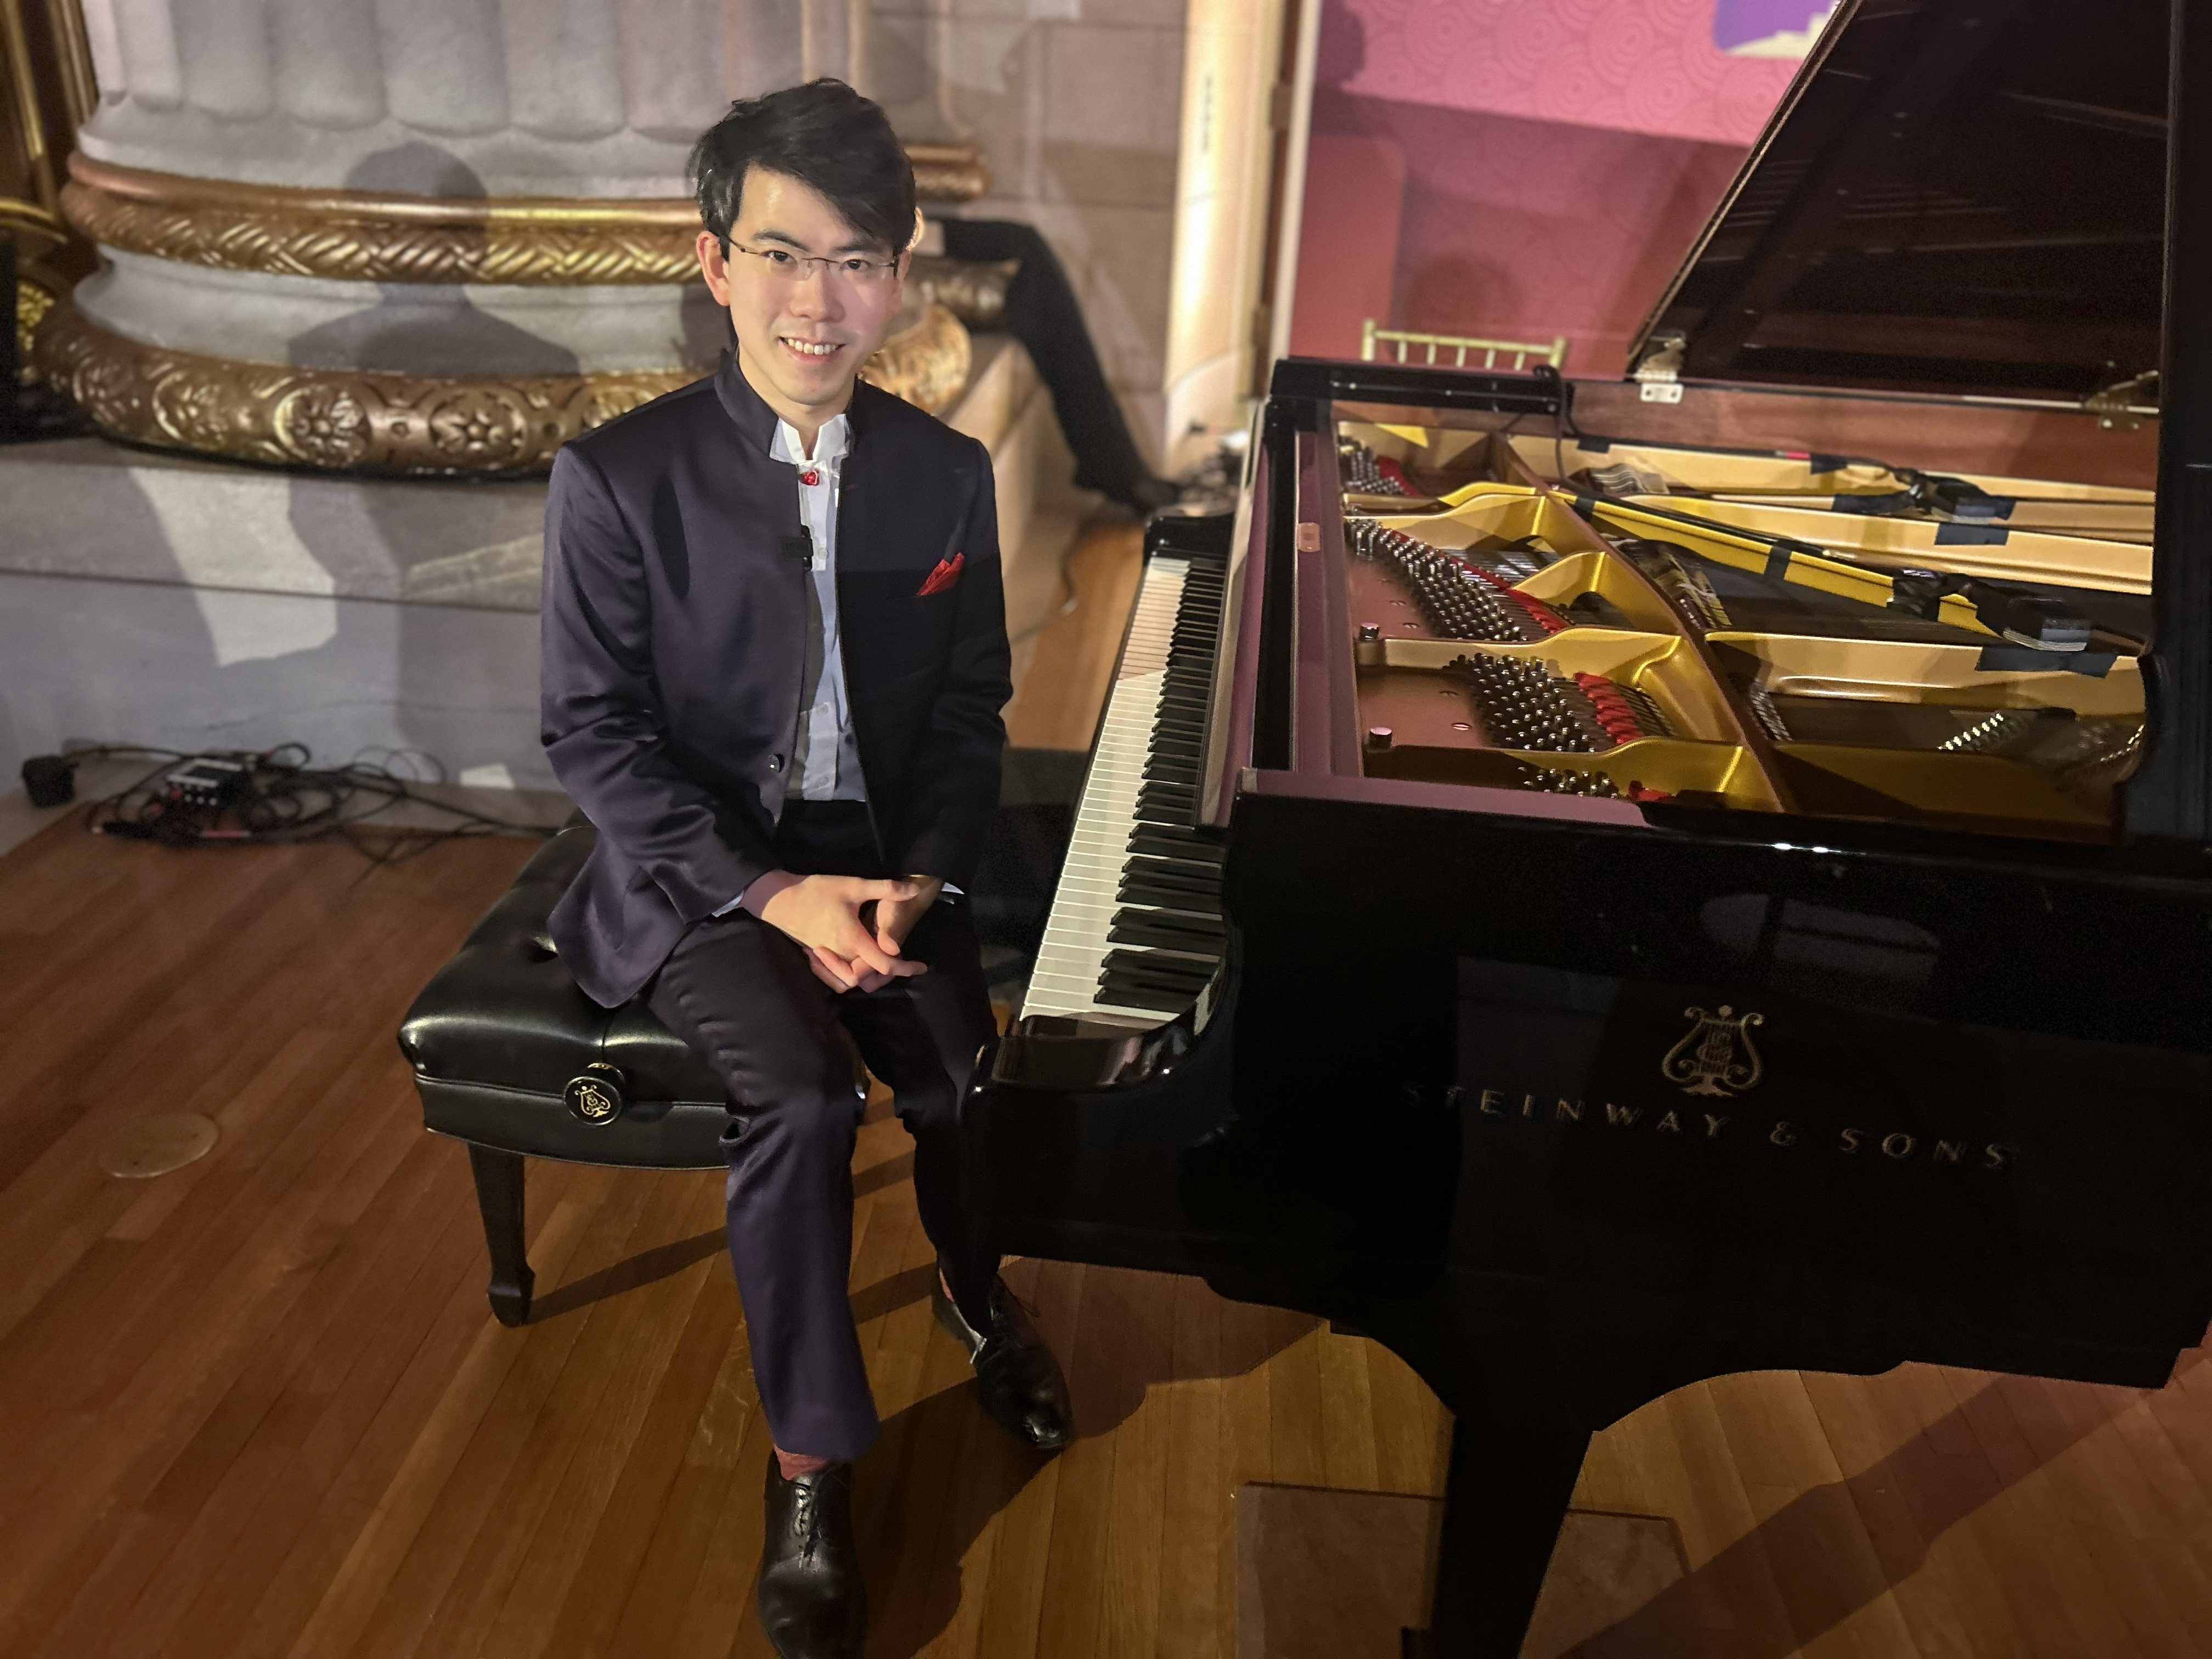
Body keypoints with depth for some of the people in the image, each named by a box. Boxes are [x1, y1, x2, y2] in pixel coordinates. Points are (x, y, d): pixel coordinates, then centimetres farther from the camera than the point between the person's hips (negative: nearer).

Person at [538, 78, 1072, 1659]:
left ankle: (975, 1287, 18)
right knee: (800, 1103, -26)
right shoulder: (621, 476, -11)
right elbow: (596, 736, -10)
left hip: (883, 854, 3)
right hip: (696, 867, -2)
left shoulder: (947, 476, 0)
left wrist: (922, 878, -12)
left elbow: (970, 711, 4)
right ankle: (812, 1469, -2)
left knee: (973, 1077, -19)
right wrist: (772, 892, -20)